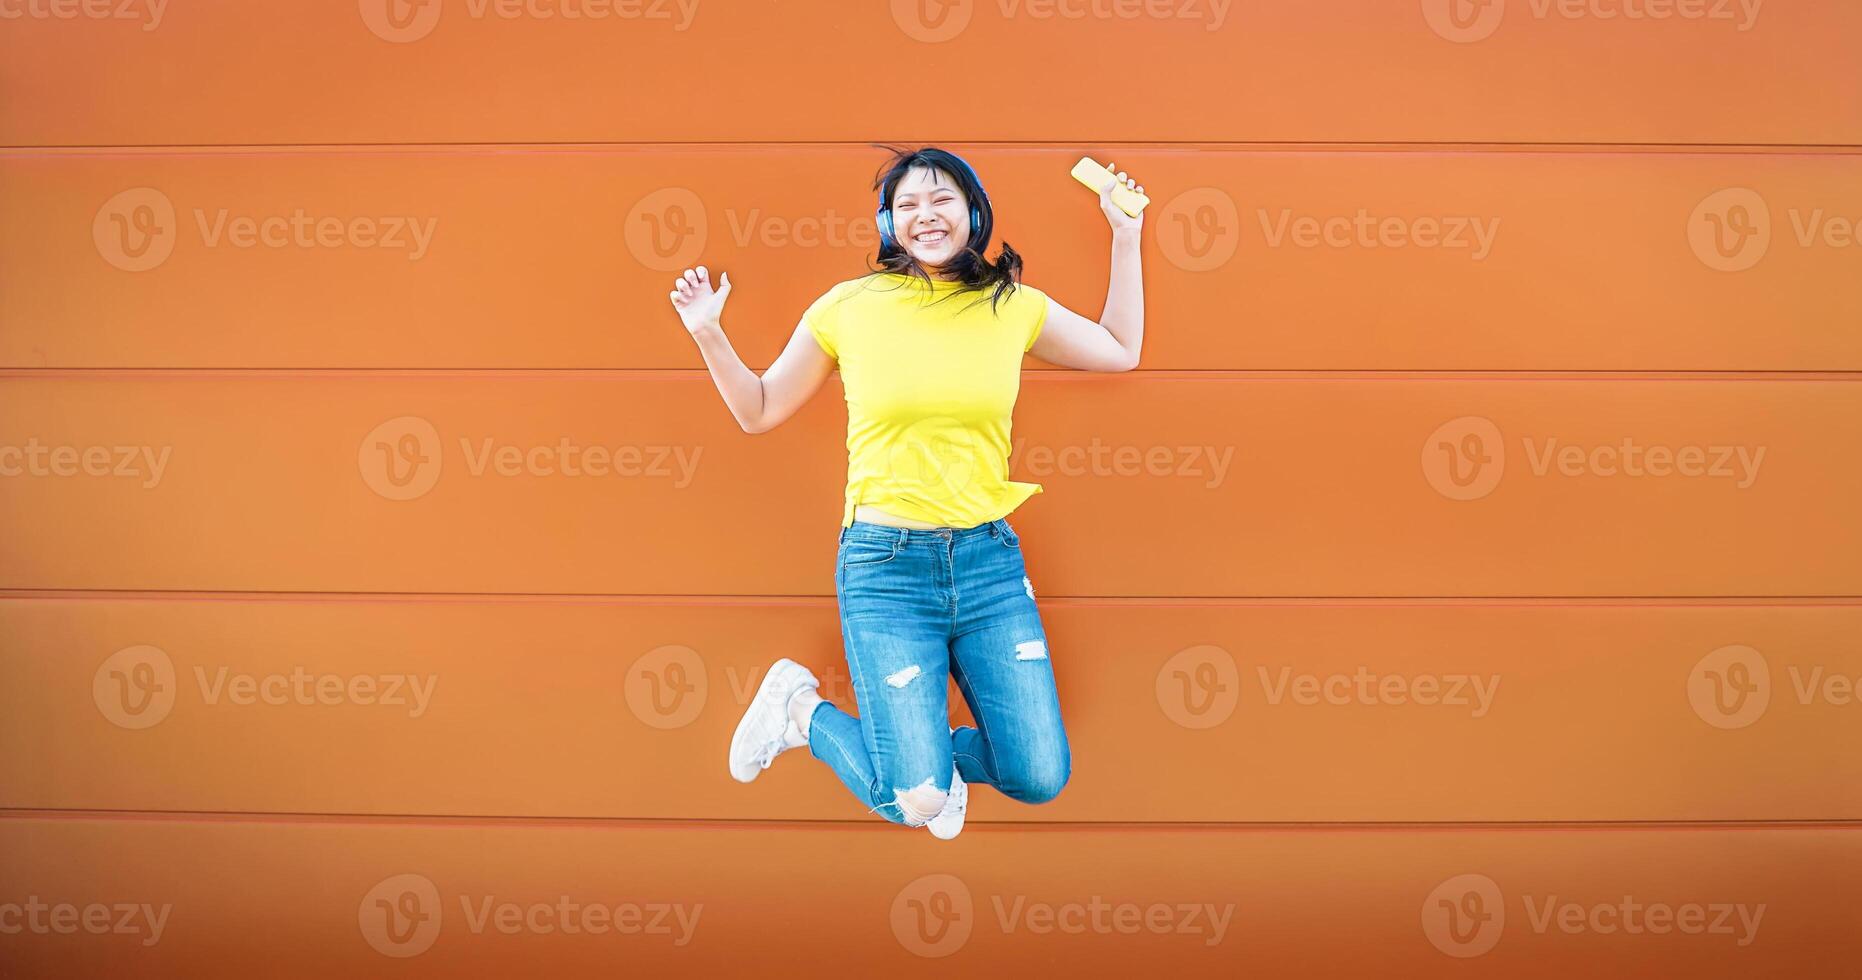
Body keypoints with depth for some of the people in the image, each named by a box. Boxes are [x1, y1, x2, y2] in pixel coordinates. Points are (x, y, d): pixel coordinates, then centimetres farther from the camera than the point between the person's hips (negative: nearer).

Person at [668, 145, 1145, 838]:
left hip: (989, 560, 3)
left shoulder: (1014, 307, 6)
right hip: (885, 565, -3)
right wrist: (709, 335, -3)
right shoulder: (849, 307, -1)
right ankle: (802, 707, 20)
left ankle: (924, 747, 29)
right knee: (916, 806, -8)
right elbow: (759, 412, 10)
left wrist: (1126, 238, 17)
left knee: (1040, 779, -1)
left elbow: (1122, 349, 21)